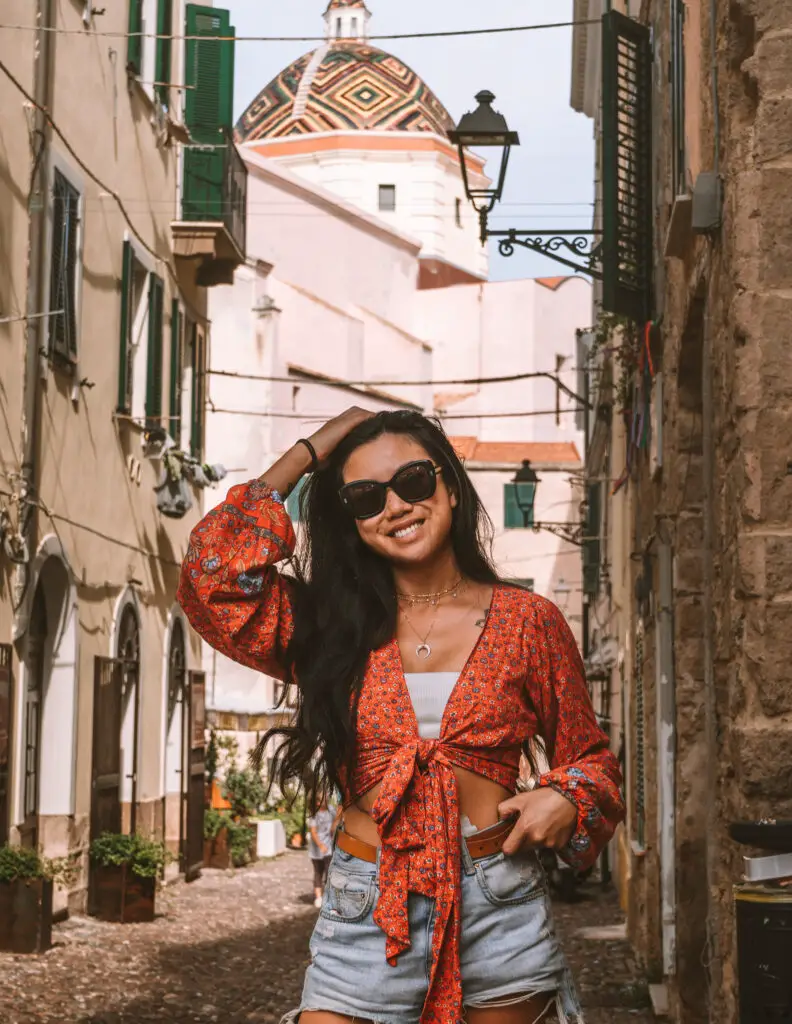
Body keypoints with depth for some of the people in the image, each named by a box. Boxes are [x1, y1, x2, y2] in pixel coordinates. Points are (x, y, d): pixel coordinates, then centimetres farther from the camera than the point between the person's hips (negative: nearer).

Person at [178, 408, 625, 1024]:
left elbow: (588, 758, 11)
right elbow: (214, 576, -10)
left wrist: (563, 800, -12)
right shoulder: (331, 624, 5)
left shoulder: (529, 622, 3)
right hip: (365, 908, 0)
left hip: (497, 905, 0)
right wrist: (306, 455, -2)